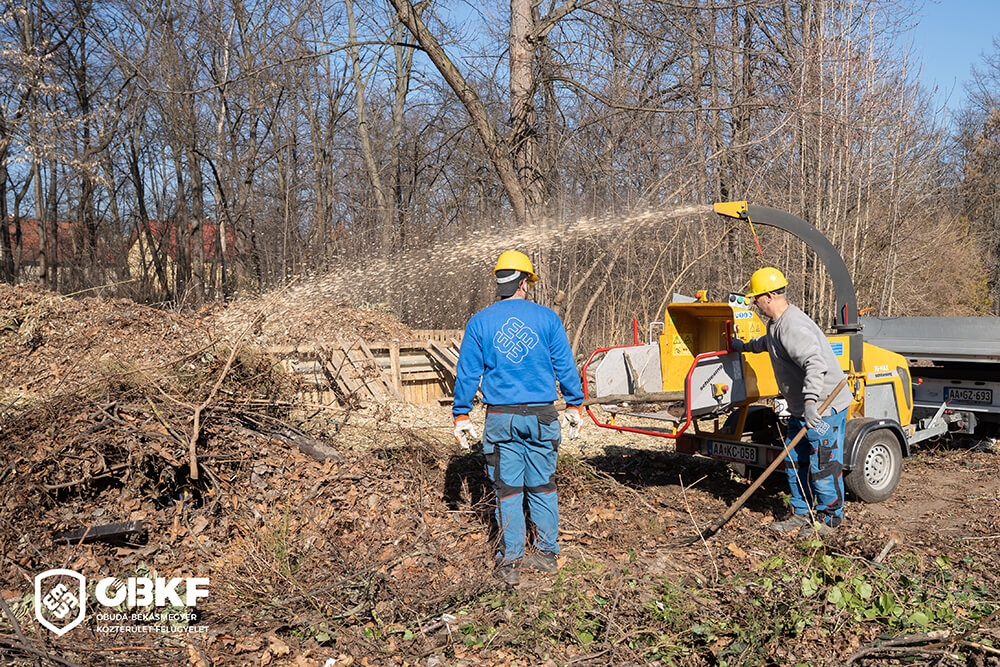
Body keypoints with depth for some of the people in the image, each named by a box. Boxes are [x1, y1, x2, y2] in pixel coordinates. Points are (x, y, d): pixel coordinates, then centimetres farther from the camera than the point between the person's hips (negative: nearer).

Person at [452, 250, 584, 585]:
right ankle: (547, 553, 22)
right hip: (542, 415, 1)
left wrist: (461, 415, 8)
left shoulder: (480, 322, 1)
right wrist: (574, 405, 13)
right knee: (543, 485, 13)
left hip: (501, 417, 0)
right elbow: (565, 366, 3)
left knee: (507, 489, 6)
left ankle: (510, 561, 10)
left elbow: (467, 373, 2)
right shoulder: (547, 318, 1)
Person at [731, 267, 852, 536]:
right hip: (801, 407, 11)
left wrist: (811, 400, -46)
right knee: (795, 462, 14)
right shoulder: (777, 323, 11)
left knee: (822, 465, -1)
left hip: (824, 406, -11)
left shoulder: (793, 327, -24)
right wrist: (745, 346, 54)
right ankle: (801, 514, 24)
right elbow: (768, 342, 37)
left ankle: (829, 519, 12)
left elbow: (815, 364, -36)